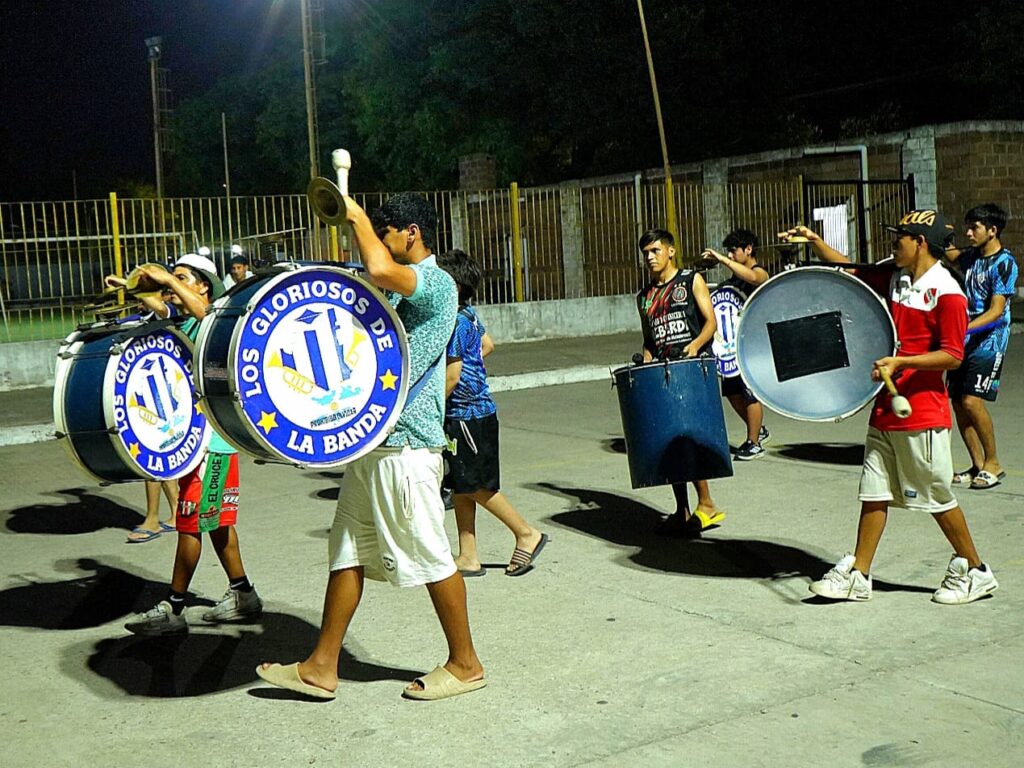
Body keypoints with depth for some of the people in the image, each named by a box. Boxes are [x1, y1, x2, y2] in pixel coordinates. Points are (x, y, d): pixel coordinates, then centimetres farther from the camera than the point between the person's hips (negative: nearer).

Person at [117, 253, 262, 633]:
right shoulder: (180, 327, 16)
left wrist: (170, 280, -32)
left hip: (212, 438, -10)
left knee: (191, 521, -4)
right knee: (215, 520, 15)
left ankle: (173, 609, 4)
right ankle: (242, 594, 25)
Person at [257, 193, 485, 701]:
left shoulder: (436, 284, -13)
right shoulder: (397, 289, 17)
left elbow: (379, 269, -33)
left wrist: (357, 217, -15)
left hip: (407, 444, -10)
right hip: (371, 440, 10)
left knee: (428, 555, 0)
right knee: (348, 549, 11)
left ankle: (465, 664, 15)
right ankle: (322, 667, 18)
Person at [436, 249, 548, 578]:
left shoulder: (454, 322, -19)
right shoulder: (468, 313, 9)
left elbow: (452, 375, -21)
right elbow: (487, 344, 24)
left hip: (467, 413, -10)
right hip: (474, 411, 10)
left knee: (476, 486, 0)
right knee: (462, 487, 11)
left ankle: (527, 534, 12)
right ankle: (468, 557, 15)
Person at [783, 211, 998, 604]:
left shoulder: (946, 293, -14)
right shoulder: (895, 277, 8)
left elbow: (952, 356, -17)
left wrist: (899, 362, -26)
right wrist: (815, 242, 11)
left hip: (922, 414, -8)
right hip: (886, 406, 8)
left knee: (937, 497, 3)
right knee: (874, 493, 10)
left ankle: (974, 572, 20)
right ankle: (858, 575, 16)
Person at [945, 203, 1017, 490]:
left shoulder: (1004, 263, -10)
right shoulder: (971, 257, 11)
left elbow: (997, 311, -17)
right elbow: (948, 254, 33)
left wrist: (965, 328, -30)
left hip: (989, 342, -7)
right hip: (964, 341, 7)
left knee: (971, 401, -15)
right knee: (958, 403, 3)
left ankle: (993, 463, 0)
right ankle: (978, 466, 13)